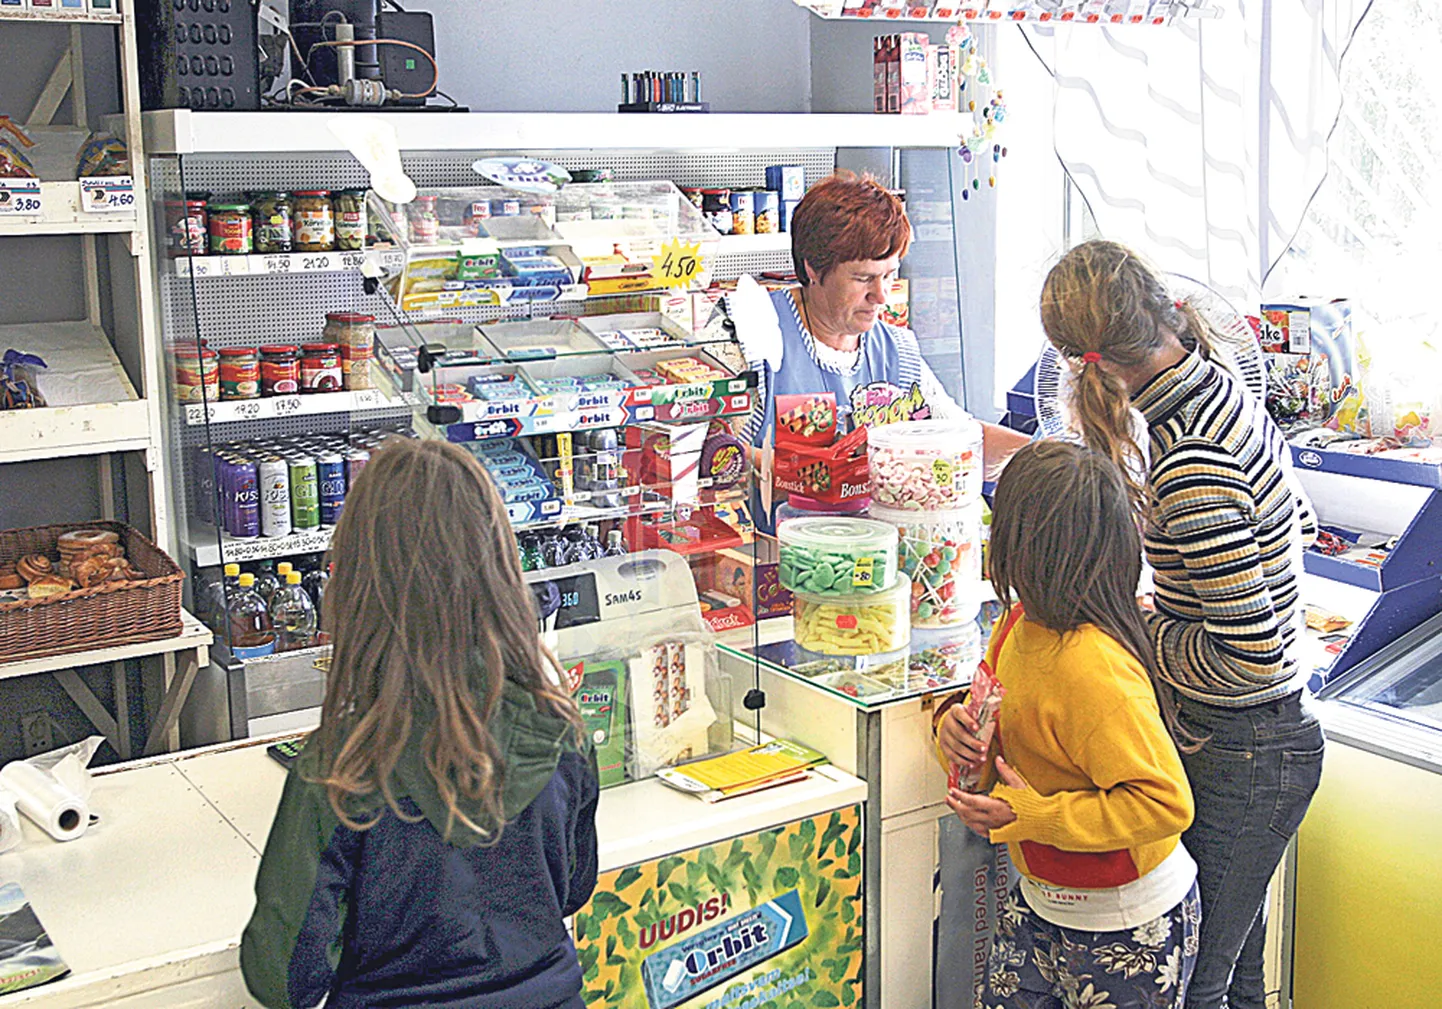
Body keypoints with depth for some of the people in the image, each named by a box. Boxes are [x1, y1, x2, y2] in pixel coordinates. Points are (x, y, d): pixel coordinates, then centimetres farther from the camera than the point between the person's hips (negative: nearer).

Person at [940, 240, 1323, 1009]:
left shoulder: (1194, 469, -30)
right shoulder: (1225, 393, 1)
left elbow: (1249, 657, -27)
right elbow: (1299, 520, 17)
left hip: (1237, 761, -9)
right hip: (1265, 739, 10)